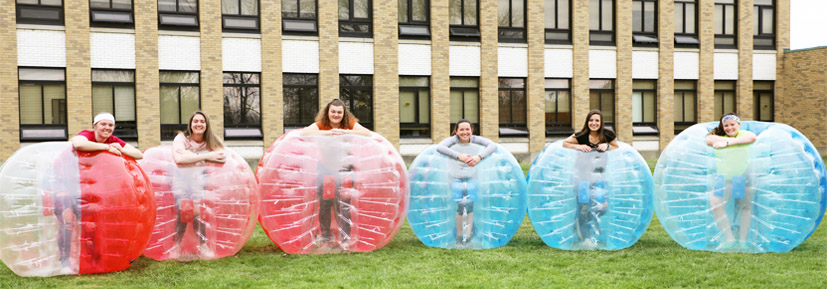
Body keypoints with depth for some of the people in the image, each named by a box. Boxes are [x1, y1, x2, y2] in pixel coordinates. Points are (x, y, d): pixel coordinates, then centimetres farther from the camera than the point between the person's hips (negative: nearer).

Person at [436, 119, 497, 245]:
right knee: (460, 207, -9)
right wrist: (459, 156, -39)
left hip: (471, 179, 1)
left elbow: (493, 145, -18)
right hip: (456, 179, -1)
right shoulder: (453, 140, -9)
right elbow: (439, 147, -27)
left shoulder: (476, 140, -6)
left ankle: (468, 236, 9)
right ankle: (459, 236, 6)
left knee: (469, 207, 0)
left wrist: (479, 156, -36)